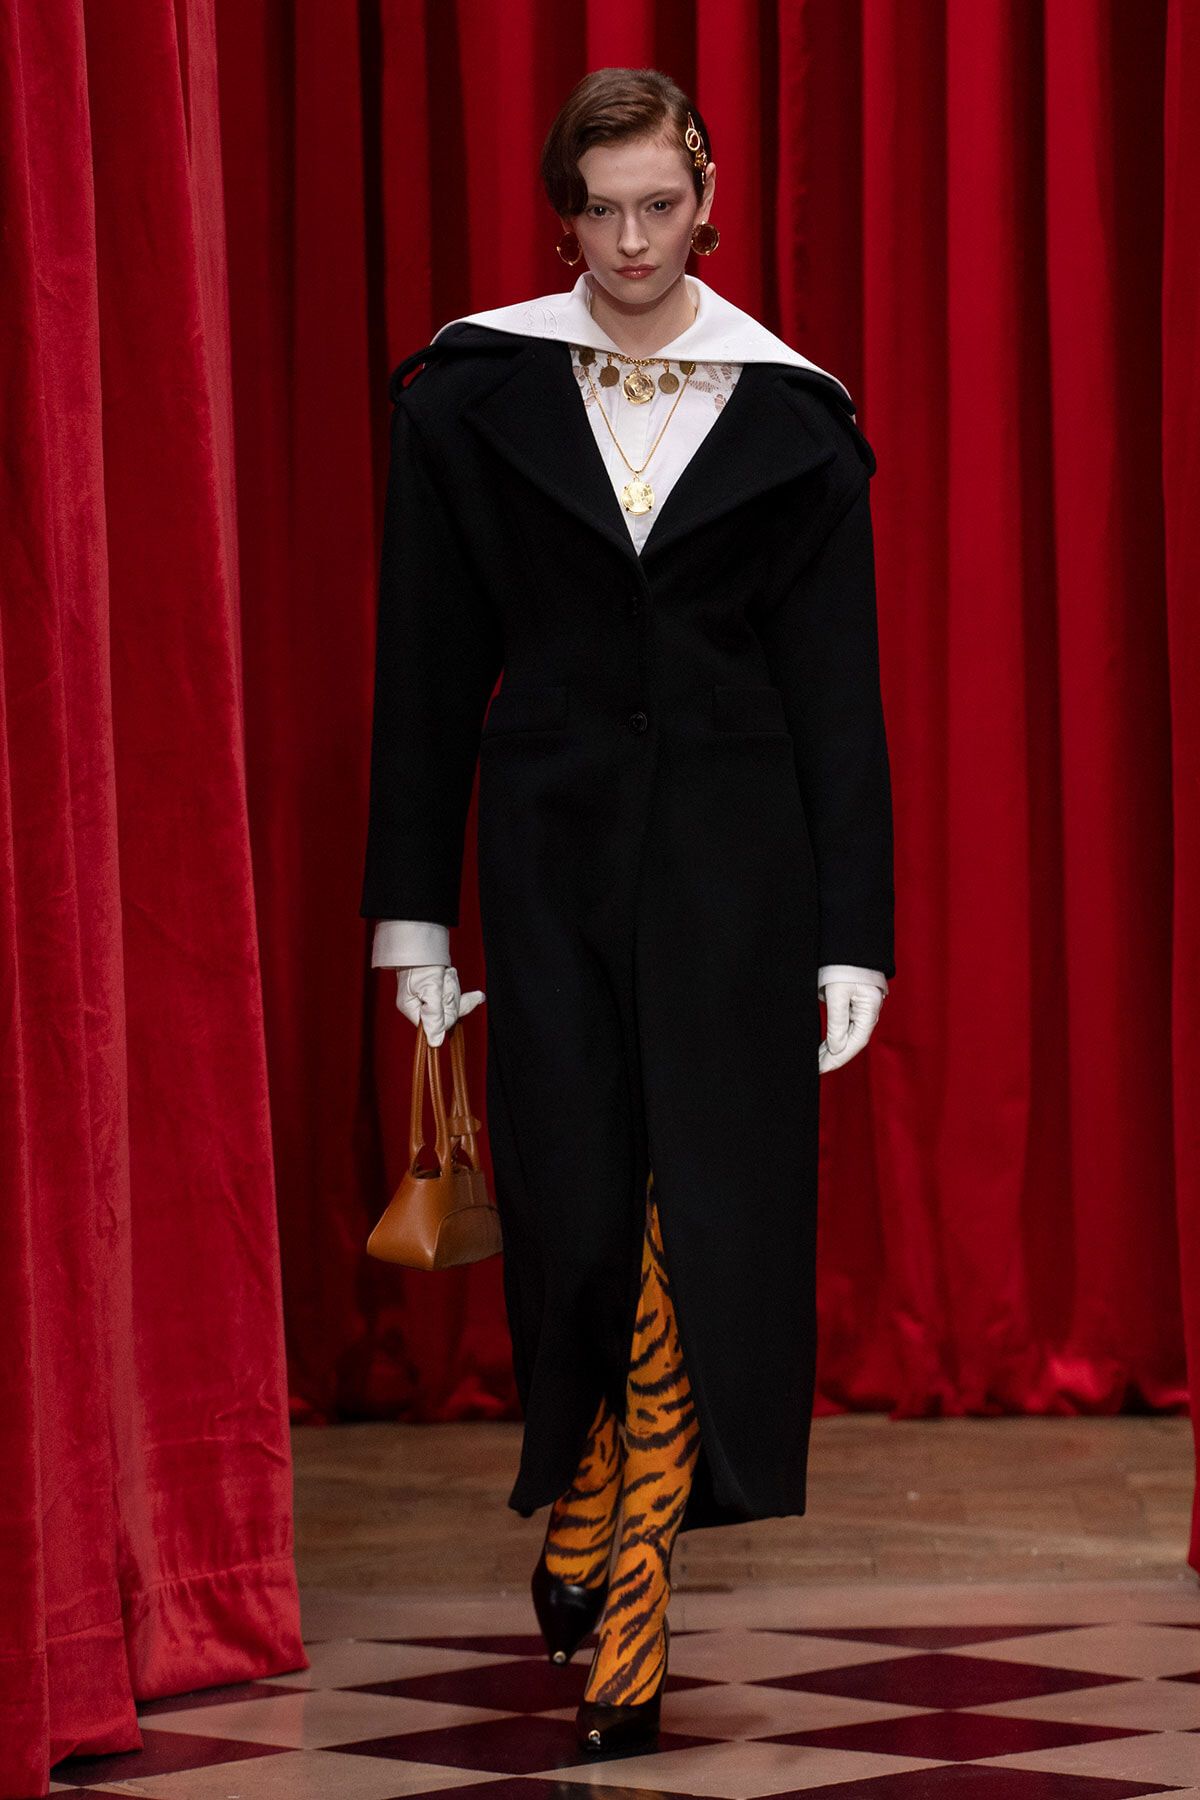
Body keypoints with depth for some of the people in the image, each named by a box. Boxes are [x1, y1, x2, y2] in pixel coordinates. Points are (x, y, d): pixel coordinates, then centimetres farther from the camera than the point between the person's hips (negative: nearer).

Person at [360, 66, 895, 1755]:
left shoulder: (791, 419, 2)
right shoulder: (474, 396, 3)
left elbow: (839, 695, 3)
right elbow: (427, 672, 5)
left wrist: (853, 933, -3)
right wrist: (414, 911, 2)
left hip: (732, 863, 0)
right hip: (550, 852, 1)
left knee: (704, 1219, -5)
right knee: (573, 1217, 0)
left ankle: (623, 1566, 3)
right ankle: (583, 1505, 24)